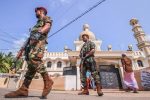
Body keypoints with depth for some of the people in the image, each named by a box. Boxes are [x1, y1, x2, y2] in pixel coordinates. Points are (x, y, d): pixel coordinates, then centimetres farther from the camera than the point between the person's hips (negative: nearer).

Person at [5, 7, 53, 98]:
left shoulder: (46, 18, 15)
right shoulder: (38, 23, 38)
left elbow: (48, 26, -10)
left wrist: (39, 32, -29)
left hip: (39, 41, -8)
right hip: (32, 42, 8)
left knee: (33, 58, -30)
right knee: (31, 64, -2)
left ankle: (48, 81, -21)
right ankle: (23, 89, -3)